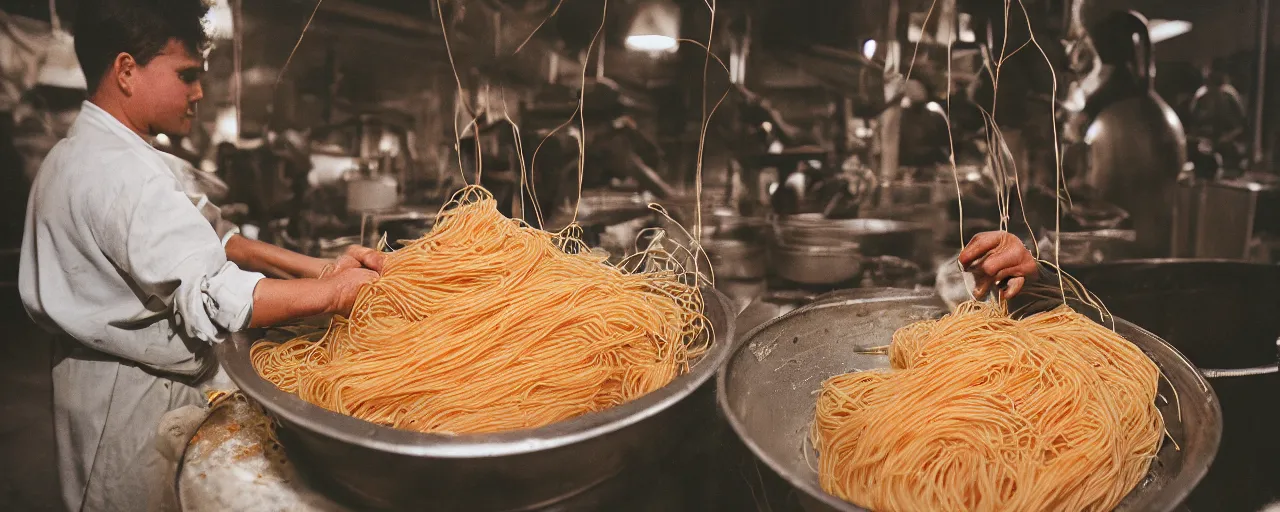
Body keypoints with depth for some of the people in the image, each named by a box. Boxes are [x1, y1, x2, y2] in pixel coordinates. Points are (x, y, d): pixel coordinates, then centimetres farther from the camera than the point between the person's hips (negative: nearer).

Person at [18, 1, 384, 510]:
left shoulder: (83, 152, 8)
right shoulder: (121, 172, -25)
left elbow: (208, 238, 4)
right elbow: (212, 300, -30)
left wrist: (318, 267, -5)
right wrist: (339, 290, -26)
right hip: (133, 399, -10)